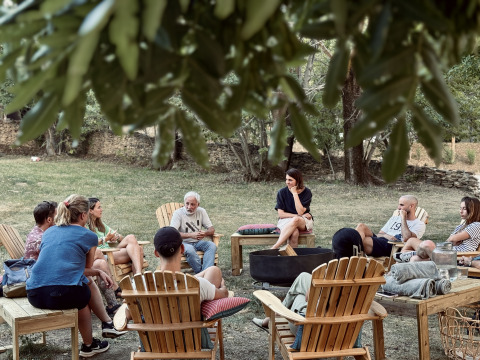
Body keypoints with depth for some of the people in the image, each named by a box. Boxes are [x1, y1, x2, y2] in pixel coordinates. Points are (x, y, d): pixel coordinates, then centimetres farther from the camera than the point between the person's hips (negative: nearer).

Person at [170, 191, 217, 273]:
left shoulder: (201, 211, 5)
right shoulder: (178, 213, -8)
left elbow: (212, 229, 4)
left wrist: (205, 233, -22)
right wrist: (191, 235, -30)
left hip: (198, 242, 4)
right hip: (183, 243, -4)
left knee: (212, 245, -25)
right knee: (189, 249, -37)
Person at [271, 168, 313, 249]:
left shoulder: (306, 192, -5)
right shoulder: (282, 192, -3)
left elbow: (300, 212, -17)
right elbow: (281, 214, -4)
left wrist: (294, 193, -17)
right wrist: (297, 215, -14)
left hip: (304, 222, 0)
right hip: (286, 220, 0)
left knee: (295, 220, -38)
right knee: (294, 233, -37)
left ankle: (274, 248, -40)